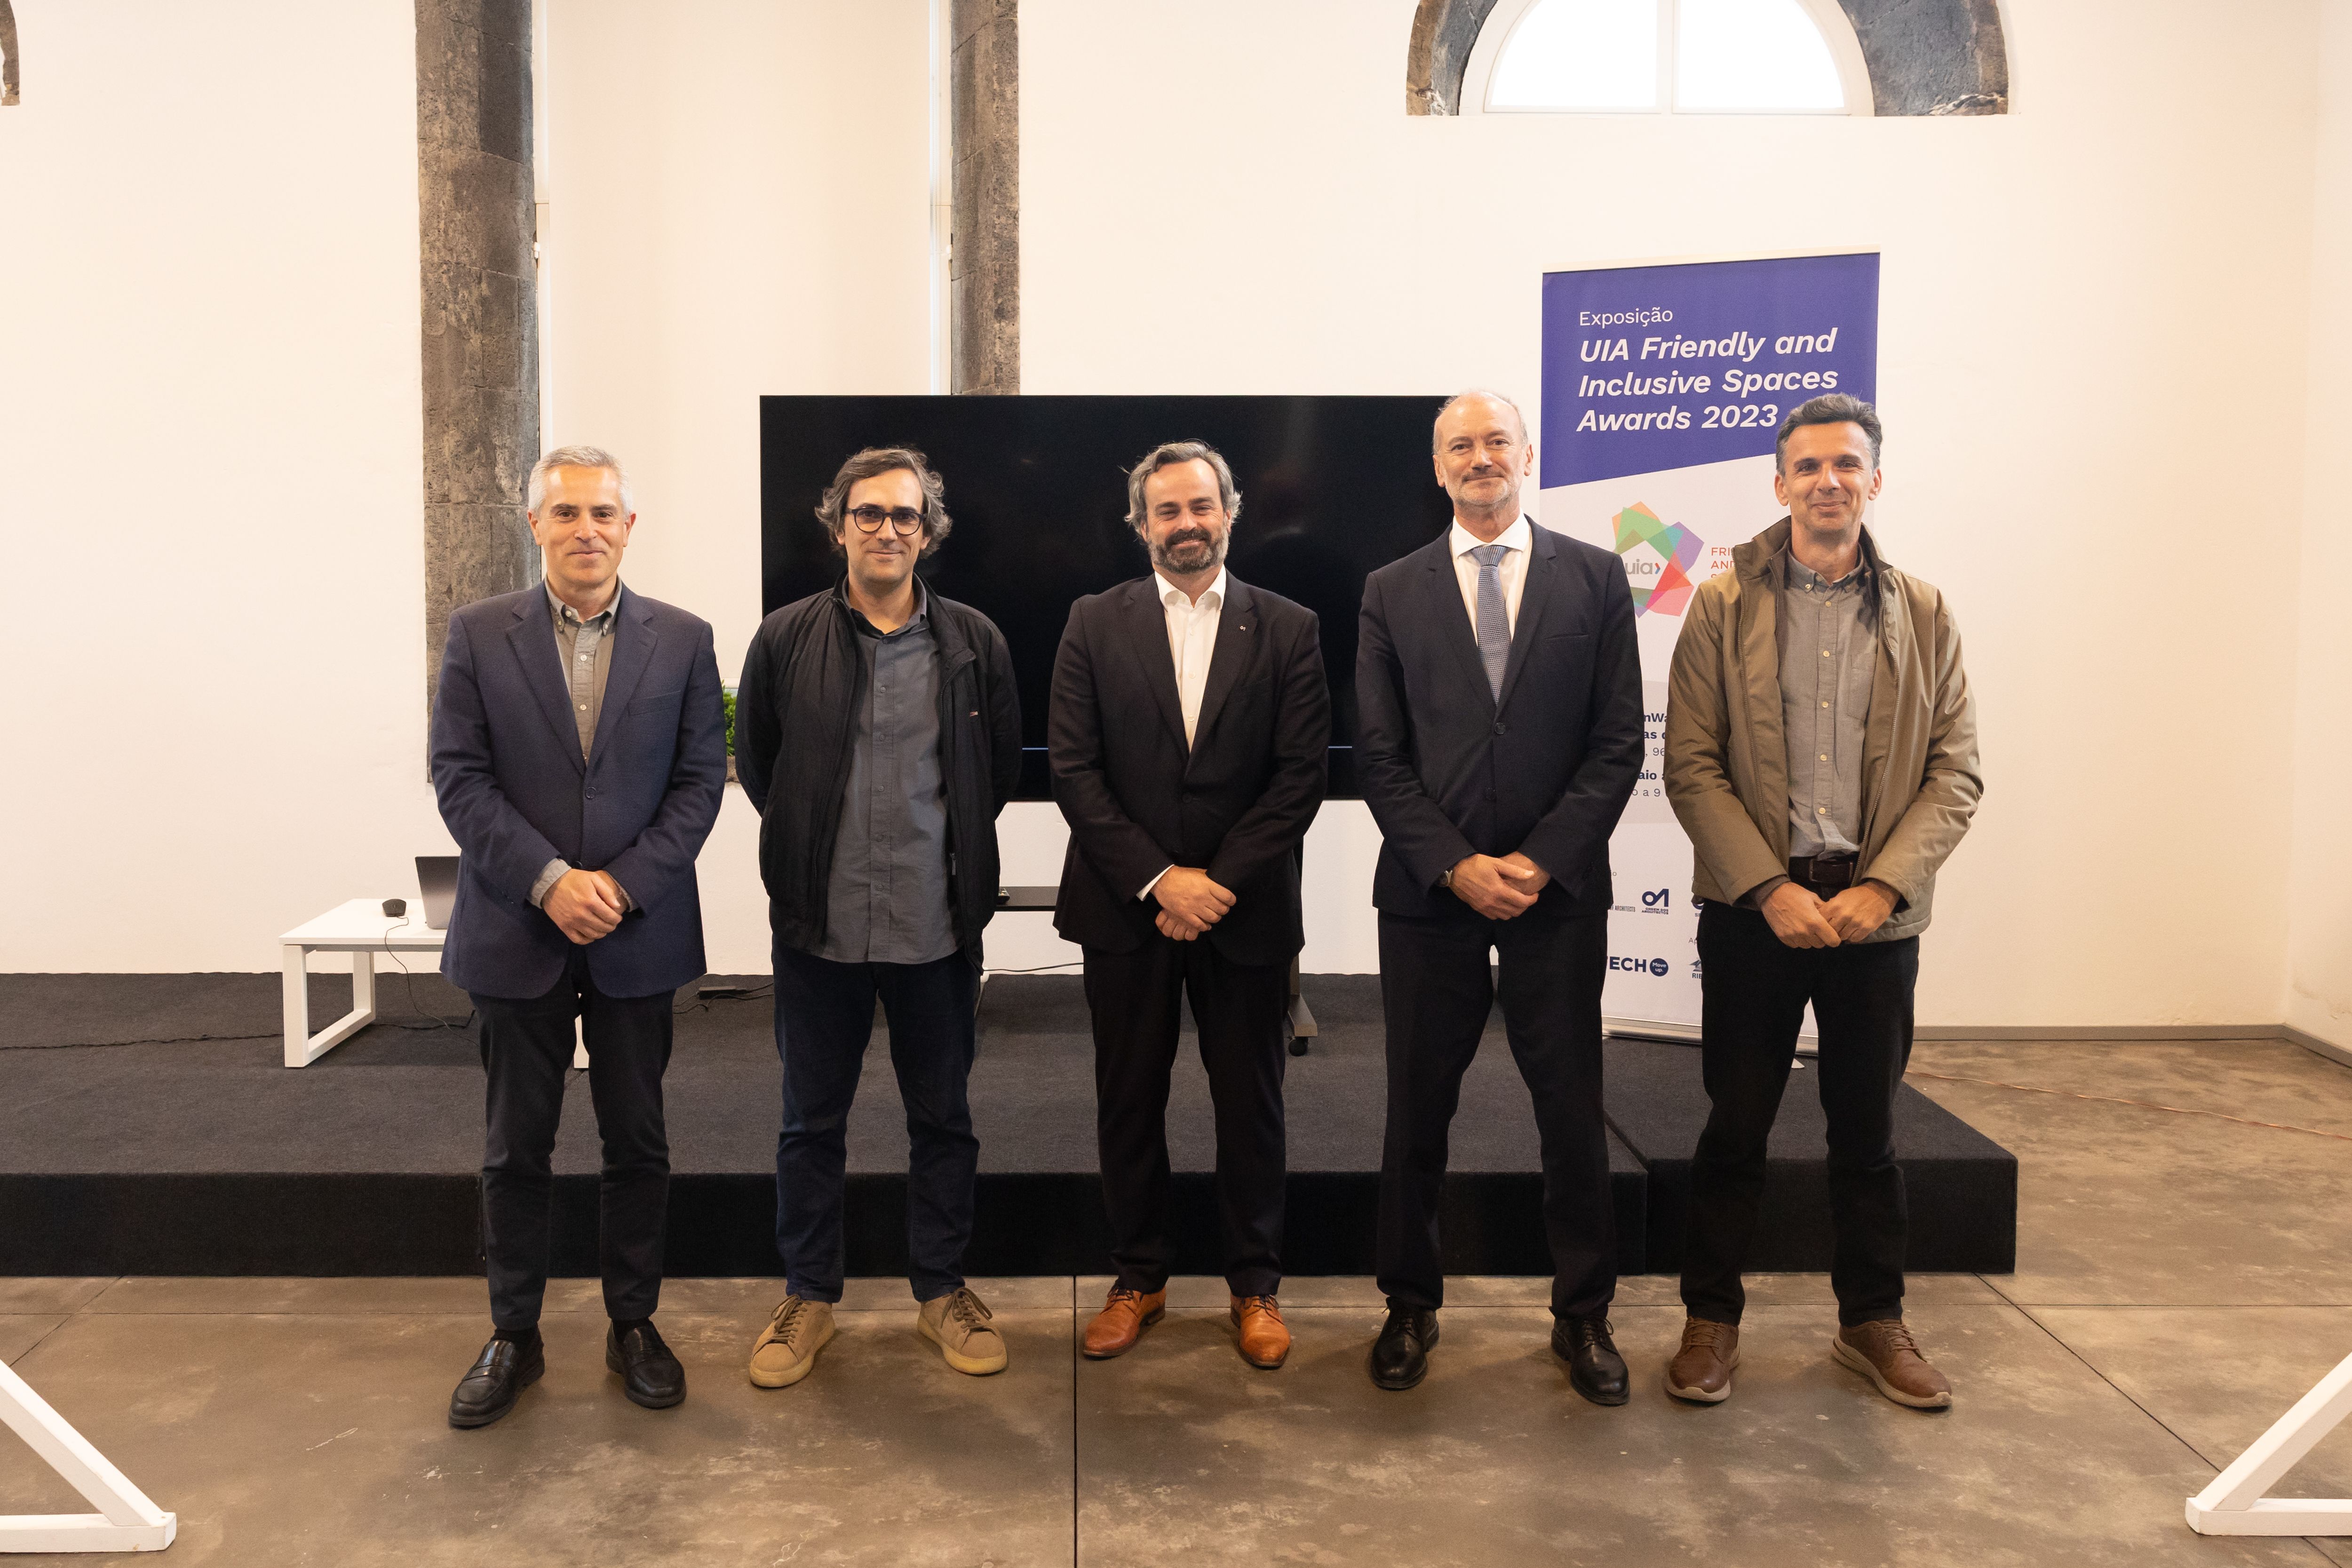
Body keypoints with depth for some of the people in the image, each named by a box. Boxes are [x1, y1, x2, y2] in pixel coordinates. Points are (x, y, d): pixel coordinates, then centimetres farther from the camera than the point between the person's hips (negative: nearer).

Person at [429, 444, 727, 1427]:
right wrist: (549, 880, -15)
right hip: (517, 933, 0)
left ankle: (633, 1325, 24)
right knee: (516, 1149, 9)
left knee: (637, 1141, 9)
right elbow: (459, 778, -4)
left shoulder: (682, 640, 2)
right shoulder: (479, 635, 1)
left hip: (639, 935, 1)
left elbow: (700, 780, -1)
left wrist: (625, 885, -12)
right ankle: (513, 1336, 24)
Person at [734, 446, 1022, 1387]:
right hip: (820, 924, 0)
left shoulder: (973, 642, 0)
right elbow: (754, 761, 10)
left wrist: (943, 841, 10)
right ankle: (809, 1299, 27)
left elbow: (1001, 767, 10)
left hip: (937, 926, 0)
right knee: (812, 1123, 11)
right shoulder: (786, 640, -2)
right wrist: (817, 842, 11)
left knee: (942, 1120, 12)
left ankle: (943, 1293, 28)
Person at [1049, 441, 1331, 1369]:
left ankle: (1255, 1285, 24)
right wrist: (1157, 878, -12)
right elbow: (1073, 767, -3)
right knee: (1128, 1101, 10)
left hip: (1244, 910, 0)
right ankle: (1139, 1278, 26)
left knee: (1250, 1104, 8)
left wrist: (1219, 881, -12)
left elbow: (1301, 773, -3)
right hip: (1124, 908, 1)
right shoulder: (1095, 625, 4)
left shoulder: (1288, 630, 3)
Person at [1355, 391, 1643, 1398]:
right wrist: (1455, 865, -10)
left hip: (1559, 890, 0)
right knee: (1417, 1110, 9)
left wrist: (1541, 860, -10)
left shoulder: (1594, 579, 4)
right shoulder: (1392, 592, 5)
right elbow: (1380, 757, 1)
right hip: (1429, 892, 1)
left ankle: (1582, 1314, 23)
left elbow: (1617, 742, 0)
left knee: (1572, 1107, 7)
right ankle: (1411, 1306, 25)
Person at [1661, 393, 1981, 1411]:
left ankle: (1873, 1322, 29)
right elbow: (1691, 767, -5)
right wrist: (1772, 889, -14)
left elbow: (1956, 771, 1)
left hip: (1876, 907, 2)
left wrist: (1880, 888, -11)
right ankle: (1711, 1319, 22)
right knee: (1736, 1125, 7)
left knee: (1868, 1130, 13)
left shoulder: (1922, 614, 5)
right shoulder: (1724, 604, -1)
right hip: (1754, 904, -2)